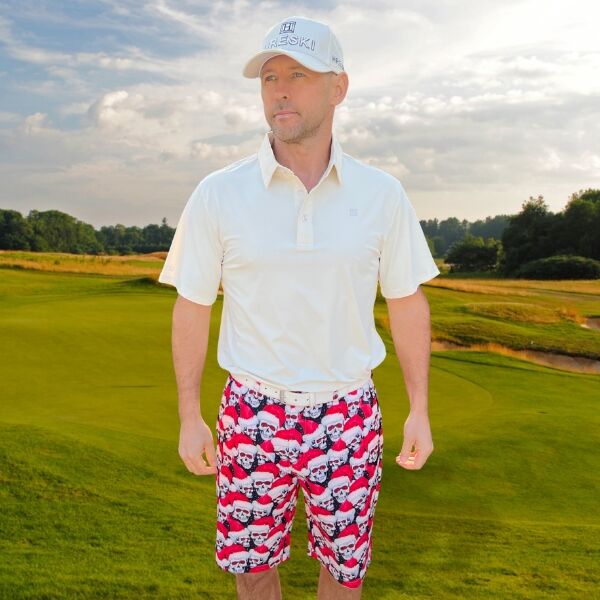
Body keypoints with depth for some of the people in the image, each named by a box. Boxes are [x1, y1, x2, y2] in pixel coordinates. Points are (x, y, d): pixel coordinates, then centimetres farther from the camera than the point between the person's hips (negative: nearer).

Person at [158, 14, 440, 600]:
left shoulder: (382, 194, -4)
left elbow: (407, 301, 4)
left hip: (348, 415, 1)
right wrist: (189, 417, 0)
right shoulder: (218, 193, -7)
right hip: (254, 414, 0)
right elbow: (191, 306, 0)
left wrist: (419, 409, 4)